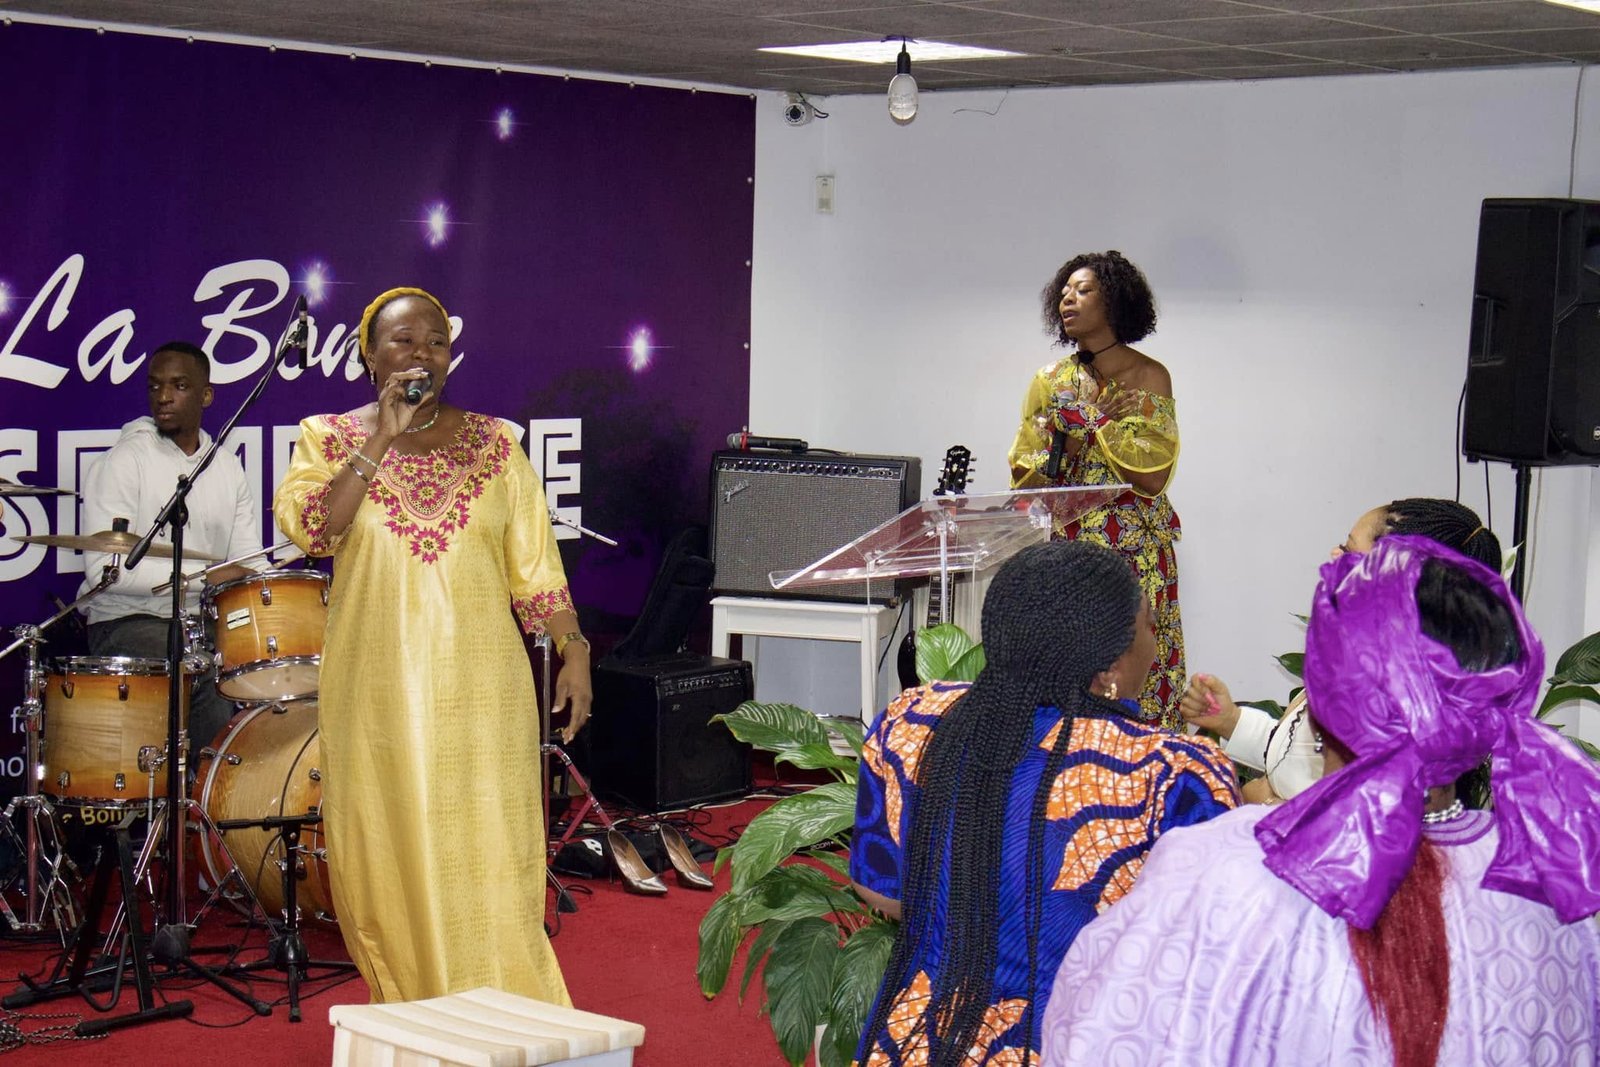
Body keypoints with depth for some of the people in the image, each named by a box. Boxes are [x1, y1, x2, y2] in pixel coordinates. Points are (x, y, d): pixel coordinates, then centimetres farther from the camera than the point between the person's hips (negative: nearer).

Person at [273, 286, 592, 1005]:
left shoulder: (490, 443, 7)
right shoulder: (330, 438, 5)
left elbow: (533, 561, 8)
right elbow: (309, 529, -13)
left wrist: (572, 651, 2)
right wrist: (381, 440, -15)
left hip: (478, 689, 0)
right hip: (377, 693, 0)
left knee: (487, 860, -3)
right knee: (389, 854, 4)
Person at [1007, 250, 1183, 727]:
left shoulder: (1149, 378, 0)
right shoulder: (1051, 382, 10)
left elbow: (1154, 478, -9)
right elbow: (1025, 483, 9)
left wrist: (1097, 426, -10)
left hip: (1135, 555, -3)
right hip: (1064, 551, 3)